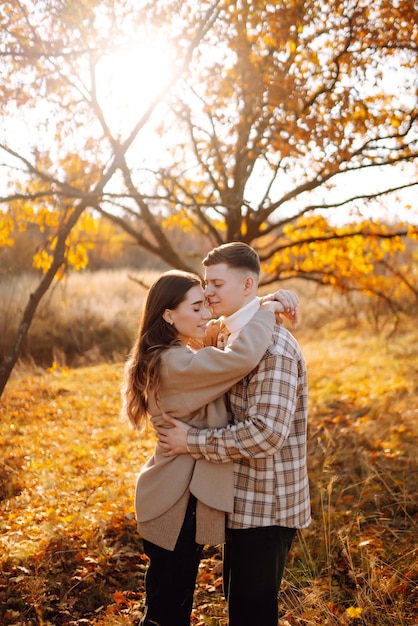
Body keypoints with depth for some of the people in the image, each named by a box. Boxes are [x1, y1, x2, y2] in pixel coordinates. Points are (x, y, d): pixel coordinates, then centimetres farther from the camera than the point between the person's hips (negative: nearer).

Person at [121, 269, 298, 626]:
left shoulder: (171, 358, 10)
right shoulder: (176, 363, -24)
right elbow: (242, 358, -37)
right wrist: (266, 311, -20)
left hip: (177, 496, 10)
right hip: (178, 503, -10)